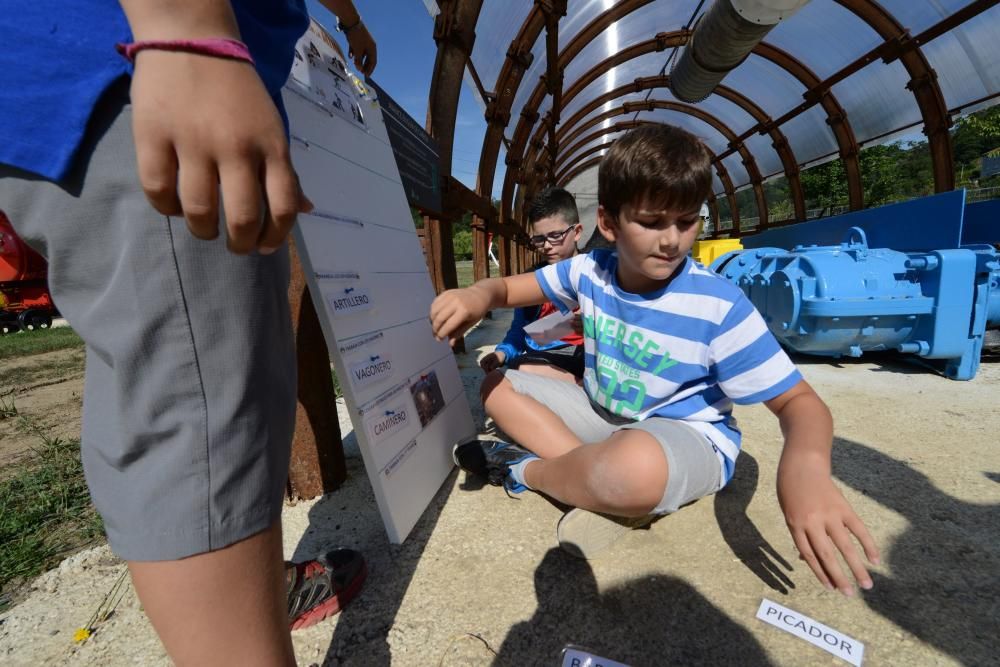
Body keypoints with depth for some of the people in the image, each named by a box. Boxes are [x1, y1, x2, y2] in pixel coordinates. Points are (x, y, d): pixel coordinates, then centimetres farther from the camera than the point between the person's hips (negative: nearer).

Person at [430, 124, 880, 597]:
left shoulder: (718, 306, -21)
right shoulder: (590, 271, -9)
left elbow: (796, 398, -18)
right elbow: (509, 288, -2)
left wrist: (805, 462, -42)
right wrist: (478, 296, -28)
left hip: (687, 437, -5)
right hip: (602, 416, 6)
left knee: (637, 465, -43)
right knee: (497, 386, -2)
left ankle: (526, 470, -9)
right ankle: (610, 490, -16)